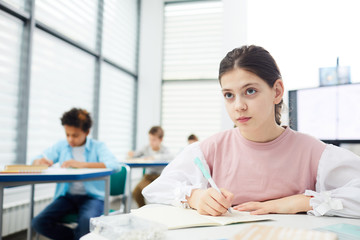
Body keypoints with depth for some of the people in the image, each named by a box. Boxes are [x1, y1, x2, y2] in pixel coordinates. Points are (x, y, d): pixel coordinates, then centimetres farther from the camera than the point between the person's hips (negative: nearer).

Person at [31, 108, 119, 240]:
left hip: (92, 196, -4)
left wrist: (82, 164, -28)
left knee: (87, 221, -36)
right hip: (67, 196, 5)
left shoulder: (98, 146, -1)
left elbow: (114, 165, -19)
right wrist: (40, 161, -15)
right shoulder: (61, 146, 11)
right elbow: (36, 161, 11)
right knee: (38, 222, -17)